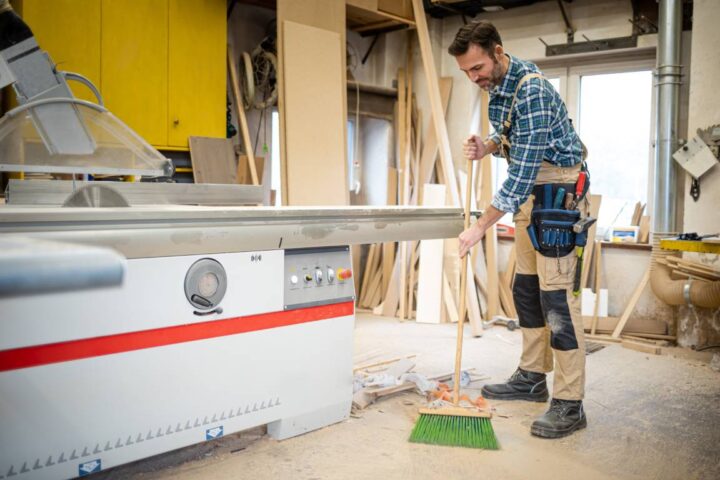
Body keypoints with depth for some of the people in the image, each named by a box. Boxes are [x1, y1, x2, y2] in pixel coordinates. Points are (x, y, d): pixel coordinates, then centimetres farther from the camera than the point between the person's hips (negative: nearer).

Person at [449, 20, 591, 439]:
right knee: (526, 288, 13)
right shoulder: (497, 84, 6)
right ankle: (532, 379, 25)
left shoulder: (532, 90, -24)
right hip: (530, 191, 10)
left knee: (557, 294, -11)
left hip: (558, 191, -10)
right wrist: (488, 146, -2)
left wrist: (481, 226, -26)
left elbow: (523, 172, -28)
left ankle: (570, 404, -5)